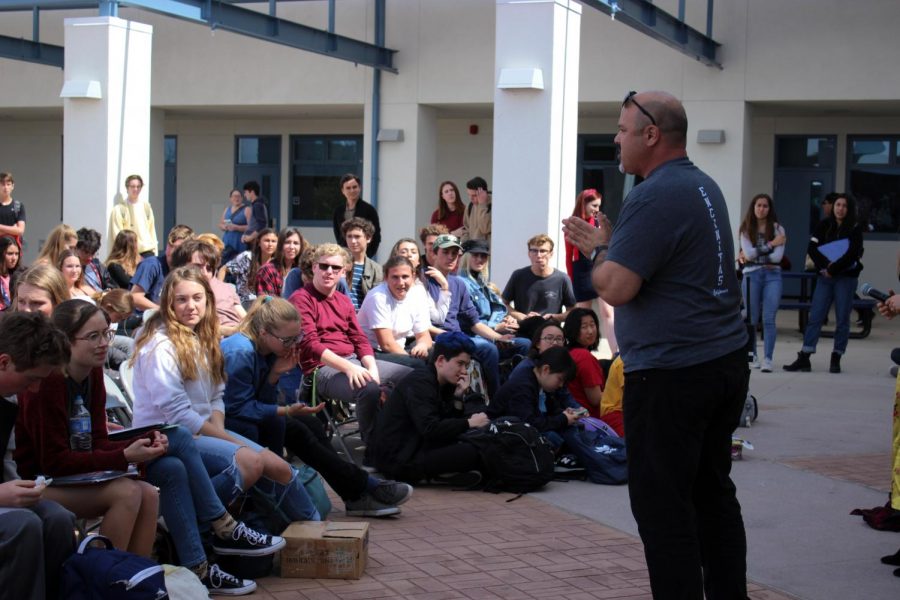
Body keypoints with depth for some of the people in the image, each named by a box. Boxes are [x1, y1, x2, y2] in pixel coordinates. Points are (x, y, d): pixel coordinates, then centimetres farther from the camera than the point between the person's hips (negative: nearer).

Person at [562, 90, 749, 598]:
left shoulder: (655, 198, -17)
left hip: (672, 374, -10)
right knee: (713, 492, 15)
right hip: (725, 361, 10)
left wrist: (598, 250, -2)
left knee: (662, 503, -3)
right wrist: (609, 246, 18)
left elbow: (615, 288, -21)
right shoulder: (704, 186, 14)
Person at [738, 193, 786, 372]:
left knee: (769, 319, -8)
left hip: (772, 275, -1)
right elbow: (748, 254, -7)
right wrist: (770, 245, -9)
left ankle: (767, 359, -8)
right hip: (751, 275, 1)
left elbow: (777, 257, -5)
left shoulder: (777, 229, 4)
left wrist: (756, 254, -4)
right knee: (752, 318, 7)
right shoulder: (746, 229, 6)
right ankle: (752, 356, 18)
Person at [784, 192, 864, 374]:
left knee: (842, 320, 1)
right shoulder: (824, 226, 8)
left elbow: (852, 254, -11)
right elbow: (812, 248, -1)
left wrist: (833, 269, -14)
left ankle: (836, 359, 8)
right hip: (824, 277, 2)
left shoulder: (855, 229, 0)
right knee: (815, 317, -2)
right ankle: (804, 358, -4)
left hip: (846, 278, -2)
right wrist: (825, 266, -15)